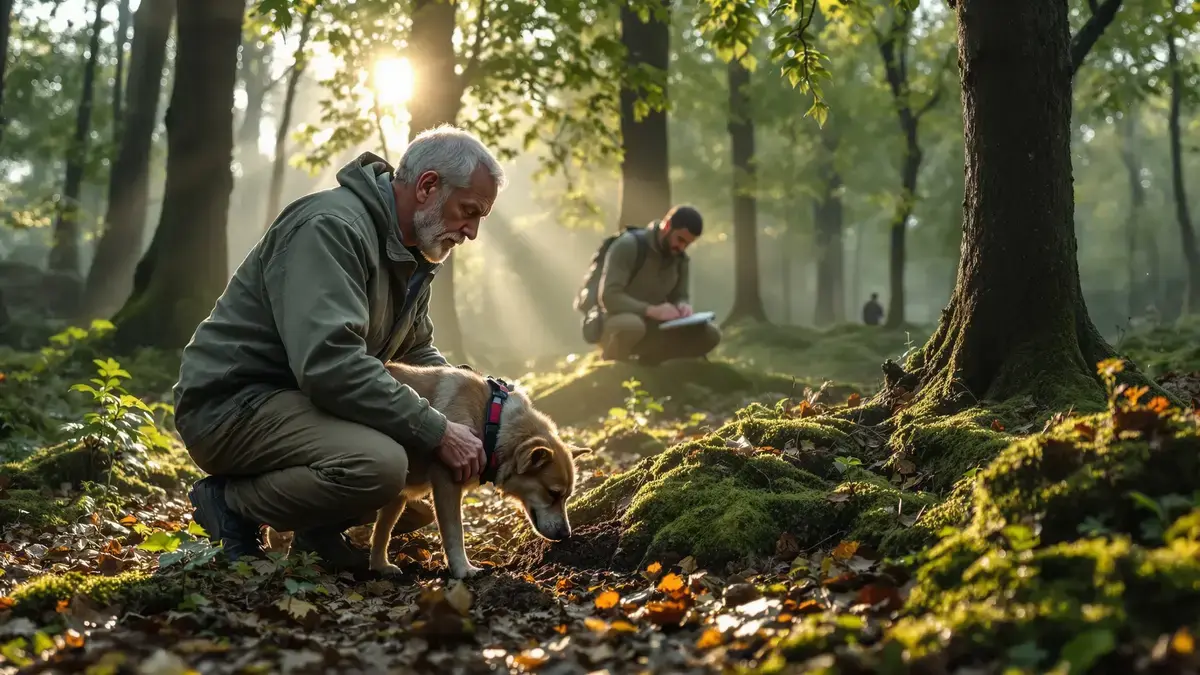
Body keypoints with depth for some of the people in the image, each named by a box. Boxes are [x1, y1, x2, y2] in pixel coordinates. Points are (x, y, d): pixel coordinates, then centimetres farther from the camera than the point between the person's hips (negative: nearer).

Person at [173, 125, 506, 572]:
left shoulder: (413, 256, 10)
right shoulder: (330, 228, -22)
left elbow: (418, 354, 21)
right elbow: (329, 364, -33)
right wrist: (437, 433, -29)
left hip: (303, 405, 10)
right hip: (232, 402, -10)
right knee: (378, 464, -34)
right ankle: (231, 502, -12)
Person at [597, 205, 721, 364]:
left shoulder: (680, 258, 4)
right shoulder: (628, 246, -17)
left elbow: (680, 296, 11)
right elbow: (609, 296, -25)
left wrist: (683, 306, -15)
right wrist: (651, 310, -36)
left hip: (652, 327, 7)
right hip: (617, 326, -7)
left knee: (710, 334, -12)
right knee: (632, 325, -43)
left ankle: (648, 359, 4)